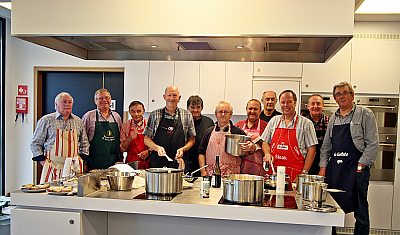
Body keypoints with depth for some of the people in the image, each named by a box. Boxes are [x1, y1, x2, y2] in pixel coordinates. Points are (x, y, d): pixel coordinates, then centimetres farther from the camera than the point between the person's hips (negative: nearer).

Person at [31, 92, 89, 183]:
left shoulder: (78, 121, 11)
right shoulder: (46, 120, 1)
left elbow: (84, 144, 17)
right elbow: (35, 144, 2)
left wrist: (81, 160, 7)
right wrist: (44, 163, -4)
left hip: (74, 167, 3)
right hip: (53, 165, -2)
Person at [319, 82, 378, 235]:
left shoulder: (365, 114, 0)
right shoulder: (333, 118, 16)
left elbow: (372, 144, -5)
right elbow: (326, 146, 16)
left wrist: (361, 165, -12)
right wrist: (323, 167, 7)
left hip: (356, 167, -5)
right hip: (334, 168, 5)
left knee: (360, 209, 0)